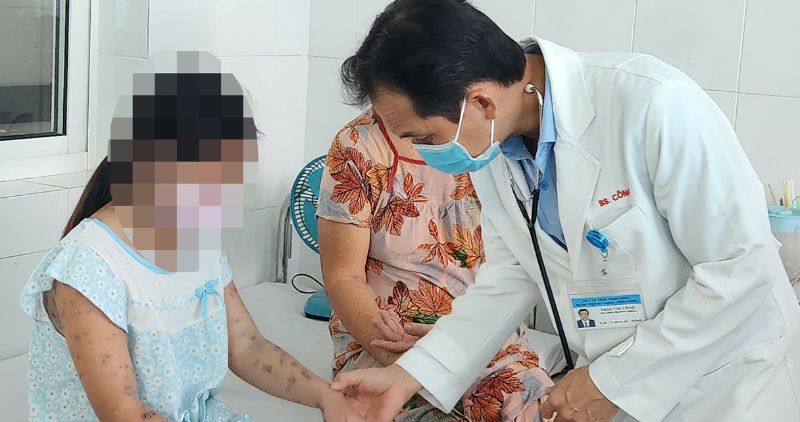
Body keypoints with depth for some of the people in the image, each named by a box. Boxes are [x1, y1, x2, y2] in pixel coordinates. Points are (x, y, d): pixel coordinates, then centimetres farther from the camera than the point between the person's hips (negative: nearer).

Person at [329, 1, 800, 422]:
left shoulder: (653, 105, -28)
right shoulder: (492, 143, -8)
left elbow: (745, 267, -24)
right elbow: (511, 275, 2)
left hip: (724, 384, -5)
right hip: (613, 381, 5)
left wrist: (612, 383, -20)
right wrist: (408, 375, -6)